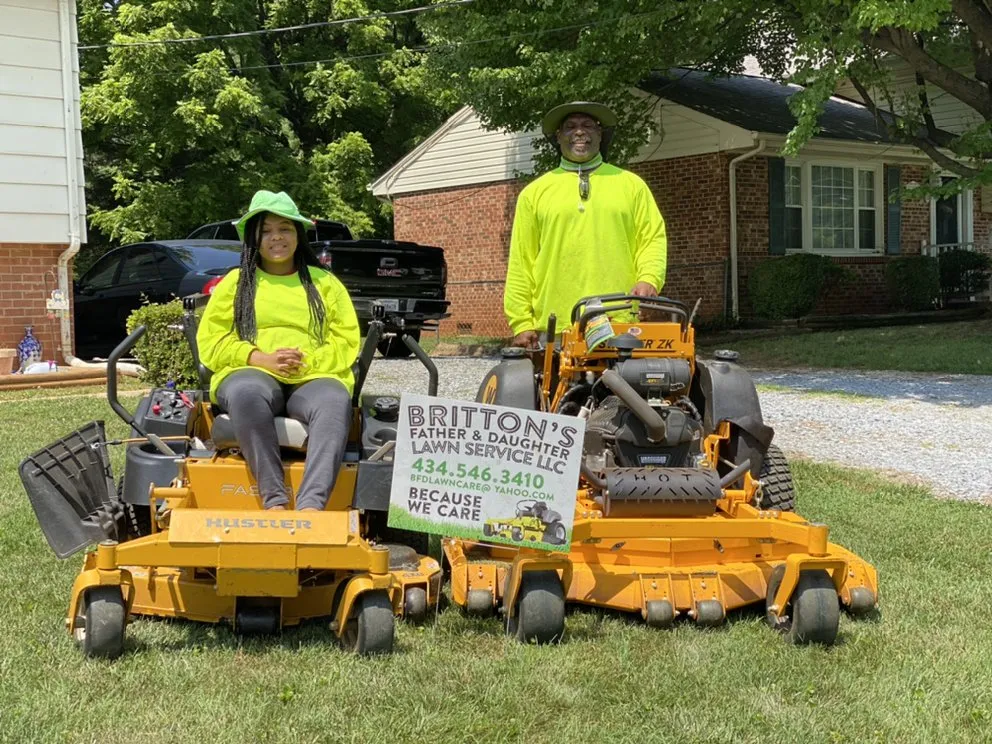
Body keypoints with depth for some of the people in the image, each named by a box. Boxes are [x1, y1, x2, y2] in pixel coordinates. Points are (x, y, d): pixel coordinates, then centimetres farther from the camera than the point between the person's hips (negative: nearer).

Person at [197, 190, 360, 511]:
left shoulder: (325, 283, 22)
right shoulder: (235, 283, 20)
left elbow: (347, 342, 12)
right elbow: (211, 343, 9)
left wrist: (307, 362, -9)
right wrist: (263, 359, -8)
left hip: (312, 379, 1)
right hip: (251, 373, 0)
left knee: (335, 401, -38)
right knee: (248, 393, -40)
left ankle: (311, 505, -54)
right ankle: (273, 500, -44)